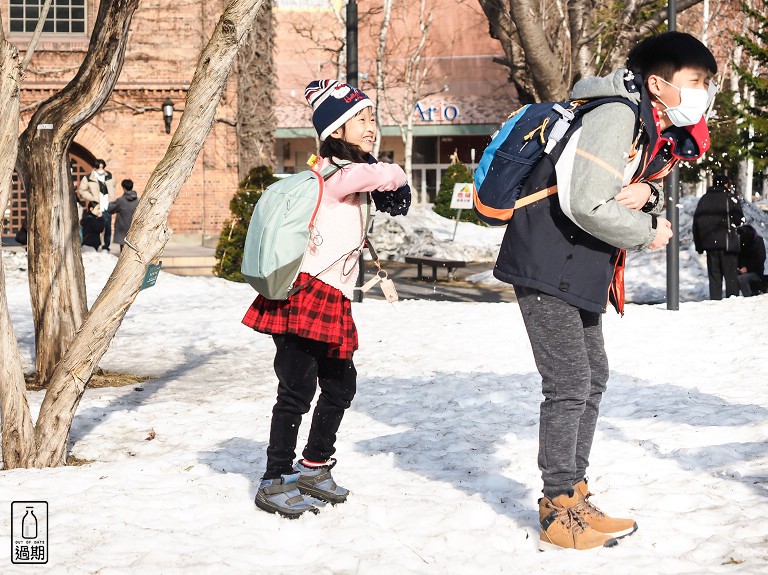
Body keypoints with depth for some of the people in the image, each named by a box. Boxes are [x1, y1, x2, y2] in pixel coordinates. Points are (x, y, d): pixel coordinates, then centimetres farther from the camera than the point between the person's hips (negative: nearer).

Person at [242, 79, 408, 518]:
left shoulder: (342, 173, 19)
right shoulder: (338, 173, -13)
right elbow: (380, 175, -30)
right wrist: (397, 177, -7)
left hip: (332, 302, 10)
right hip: (306, 296, -10)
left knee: (340, 386, 17)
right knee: (298, 390, -5)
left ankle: (314, 467, 32)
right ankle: (275, 482, 3)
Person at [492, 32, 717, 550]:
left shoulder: (664, 134, 10)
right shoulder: (616, 119, -21)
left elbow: (642, 189, 17)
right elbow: (588, 206, -29)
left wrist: (647, 194, -8)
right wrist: (648, 233, -14)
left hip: (582, 272, 11)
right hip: (547, 266, -11)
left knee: (593, 378, 16)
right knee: (569, 384, -9)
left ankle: (575, 498, 26)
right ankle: (560, 516, -1)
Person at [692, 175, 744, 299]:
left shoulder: (704, 199, 10)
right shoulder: (729, 197, -5)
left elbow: (696, 222, 10)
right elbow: (739, 219, -9)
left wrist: (698, 245, 13)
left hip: (709, 243, 4)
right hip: (727, 243, -4)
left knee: (714, 275, 9)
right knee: (731, 275, 0)